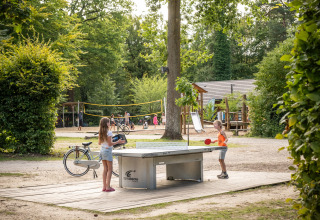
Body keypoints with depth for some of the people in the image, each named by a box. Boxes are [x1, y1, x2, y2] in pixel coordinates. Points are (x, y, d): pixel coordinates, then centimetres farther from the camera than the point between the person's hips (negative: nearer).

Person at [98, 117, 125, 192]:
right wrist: (117, 142, -7)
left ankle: (104, 186, 10)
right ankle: (108, 187, -1)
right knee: (110, 169, 0)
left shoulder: (101, 132, 6)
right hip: (107, 151, -7)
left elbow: (99, 143, 12)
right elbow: (110, 144, -15)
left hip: (102, 150, 7)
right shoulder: (109, 132, -15)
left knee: (105, 169, 11)